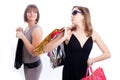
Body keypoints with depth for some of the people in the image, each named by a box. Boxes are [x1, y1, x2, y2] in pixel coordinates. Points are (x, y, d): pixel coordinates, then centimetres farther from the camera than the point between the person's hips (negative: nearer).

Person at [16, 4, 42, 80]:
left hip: (33, 65, -8)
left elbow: (34, 52, -25)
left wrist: (22, 37, -26)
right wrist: (20, 33, 1)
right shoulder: (27, 28, 4)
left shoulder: (37, 29, -21)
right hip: (26, 64, 8)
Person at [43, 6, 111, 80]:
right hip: (69, 74, -2)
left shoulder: (93, 34, -5)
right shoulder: (68, 33, -11)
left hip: (84, 73, 2)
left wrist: (92, 60, -1)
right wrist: (63, 38, -25)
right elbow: (46, 49, -18)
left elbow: (107, 54, 4)